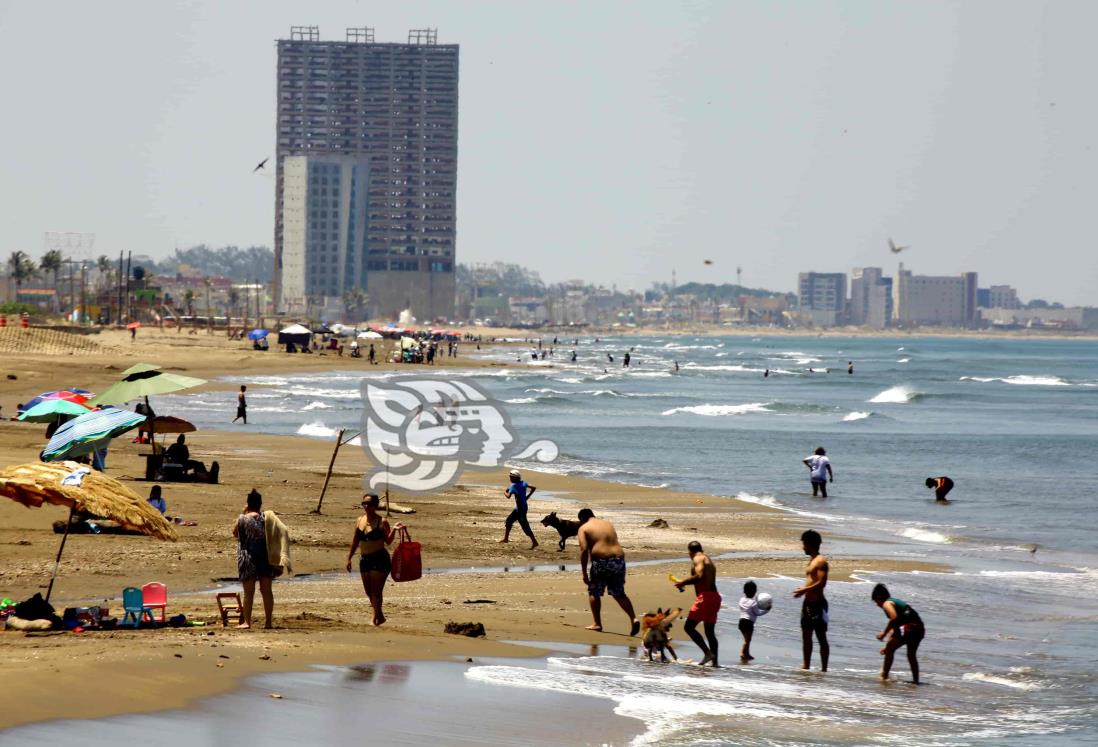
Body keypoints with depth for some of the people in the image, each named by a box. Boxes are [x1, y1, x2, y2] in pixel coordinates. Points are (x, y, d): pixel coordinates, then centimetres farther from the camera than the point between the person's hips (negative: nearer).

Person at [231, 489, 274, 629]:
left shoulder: (242, 519, -8)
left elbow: (235, 533, 9)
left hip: (247, 558, -2)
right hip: (265, 558, 2)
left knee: (249, 592, 2)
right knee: (266, 590, 8)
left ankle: (246, 621, -1)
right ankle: (268, 621, 9)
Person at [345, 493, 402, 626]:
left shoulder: (382, 522, -7)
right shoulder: (359, 520, 10)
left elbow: (388, 541, -10)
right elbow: (355, 541, 16)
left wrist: (394, 530, -26)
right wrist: (349, 558, 15)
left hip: (379, 559, -7)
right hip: (364, 559, 7)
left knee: (376, 590, -10)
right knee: (368, 591, 11)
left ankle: (376, 618, -4)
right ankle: (379, 616, 27)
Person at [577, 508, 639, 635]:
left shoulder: (584, 528, 4)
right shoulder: (608, 524, 22)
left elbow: (584, 550, -7)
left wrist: (584, 572, -7)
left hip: (601, 562, -5)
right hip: (618, 560, 5)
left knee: (594, 593, 14)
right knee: (619, 594, 16)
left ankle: (597, 624, 10)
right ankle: (633, 619, 0)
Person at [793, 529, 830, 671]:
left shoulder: (821, 561, -13)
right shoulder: (811, 560, 16)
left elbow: (821, 583, -21)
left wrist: (804, 590, -16)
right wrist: (803, 590, 7)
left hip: (817, 604, -10)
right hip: (808, 603, 10)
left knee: (821, 637, -5)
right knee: (806, 636, 13)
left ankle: (824, 668, -2)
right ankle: (806, 666, 20)